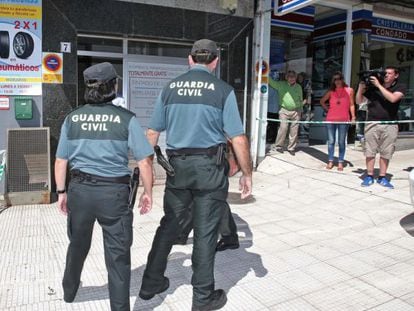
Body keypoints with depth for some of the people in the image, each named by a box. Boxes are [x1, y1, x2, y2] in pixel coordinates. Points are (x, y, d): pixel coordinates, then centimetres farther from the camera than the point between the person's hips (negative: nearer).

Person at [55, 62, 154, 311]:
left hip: (80, 190, 5)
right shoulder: (126, 119, -9)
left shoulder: (72, 118, 2)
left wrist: (61, 192, 15)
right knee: (118, 255, 7)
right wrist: (148, 192, 0)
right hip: (114, 192, -4)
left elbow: (61, 161, 4)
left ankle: (69, 291, 49)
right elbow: (144, 161, -11)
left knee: (77, 246, 26)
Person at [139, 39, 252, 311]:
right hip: (210, 166, -3)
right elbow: (238, 138, -10)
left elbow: (152, 133, 7)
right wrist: (247, 174, -1)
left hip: (177, 165, 4)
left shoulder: (170, 88, 6)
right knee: (205, 232, 7)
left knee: (169, 224, 18)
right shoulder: (222, 90, -5)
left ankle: (151, 283, 30)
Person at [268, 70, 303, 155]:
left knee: (294, 131, 2)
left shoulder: (298, 87, 11)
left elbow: (301, 99, 17)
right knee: (283, 128, -9)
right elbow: (271, 82, 2)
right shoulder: (281, 84, 4)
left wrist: (301, 110, 16)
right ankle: (279, 146, 3)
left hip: (296, 111, 2)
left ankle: (291, 148, 12)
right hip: (284, 111, -2)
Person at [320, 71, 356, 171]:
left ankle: (340, 162, 9)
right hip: (331, 119, 2)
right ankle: (330, 161, 12)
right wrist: (327, 109, 5)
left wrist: (353, 117, -5)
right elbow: (322, 101, 17)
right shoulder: (331, 91, 8)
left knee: (341, 142, 3)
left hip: (343, 120, -2)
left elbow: (351, 104, 3)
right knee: (331, 141, 5)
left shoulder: (349, 90, 4)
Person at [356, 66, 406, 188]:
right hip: (372, 124, 1)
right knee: (370, 151, 1)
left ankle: (382, 177, 13)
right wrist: (361, 87, -4)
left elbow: (392, 98, -15)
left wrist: (378, 85, -12)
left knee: (386, 153, 3)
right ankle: (369, 176, 10)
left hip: (390, 125, 0)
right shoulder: (372, 87, 8)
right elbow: (359, 101, 11)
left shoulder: (400, 87, 5)